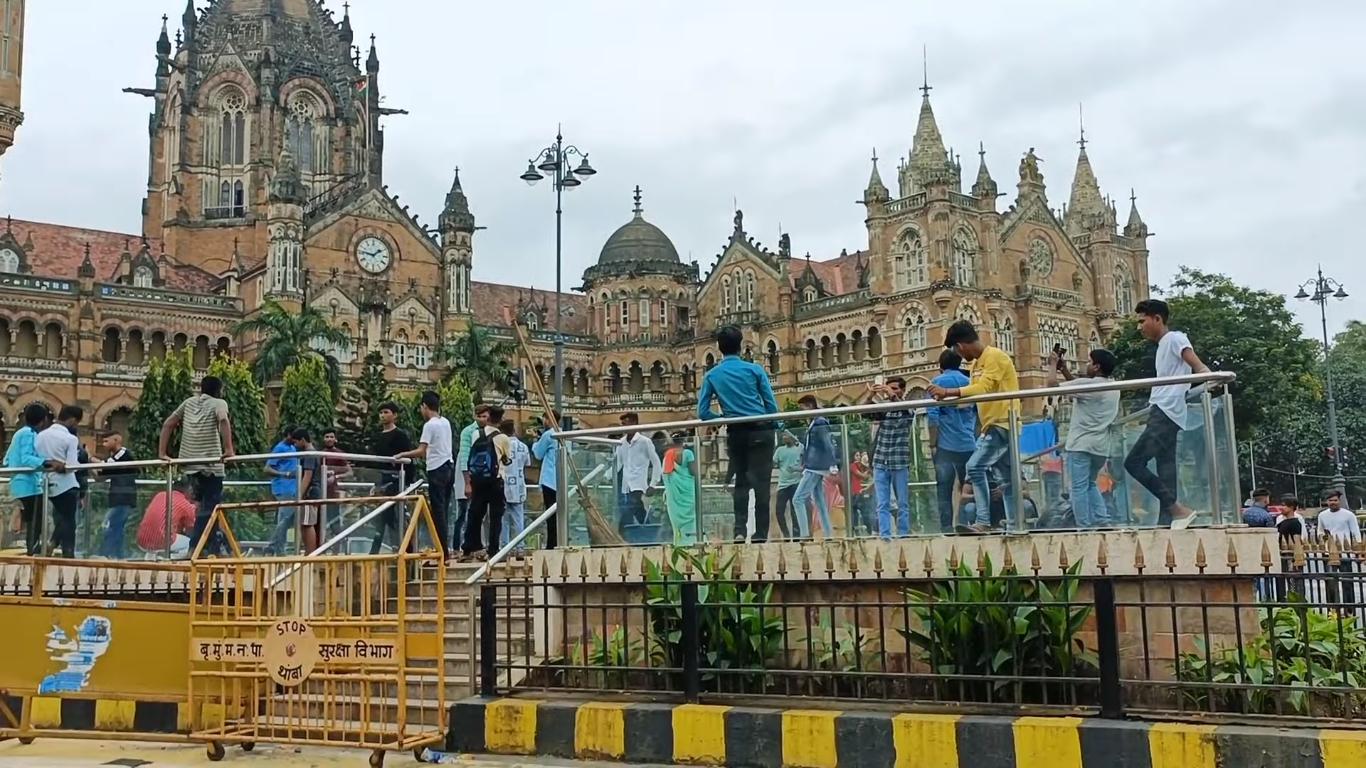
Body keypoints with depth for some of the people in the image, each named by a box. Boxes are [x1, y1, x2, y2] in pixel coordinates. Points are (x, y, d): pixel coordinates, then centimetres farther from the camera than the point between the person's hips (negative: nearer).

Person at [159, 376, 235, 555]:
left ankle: (214, 547, 19)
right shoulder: (219, 403, 1)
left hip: (189, 464, 6)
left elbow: (168, 424, 14)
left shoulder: (189, 402, 17)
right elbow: (224, 420, -21)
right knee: (209, 507, -1)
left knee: (204, 504, 19)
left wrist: (162, 453, 15)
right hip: (210, 464, -6)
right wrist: (228, 450, -25)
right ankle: (194, 547, -7)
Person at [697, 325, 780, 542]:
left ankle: (740, 529, 2)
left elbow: (703, 413, 0)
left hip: (736, 433, 2)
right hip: (761, 430, -2)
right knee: (761, 482, -1)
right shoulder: (754, 370, -2)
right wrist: (775, 426, 12)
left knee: (741, 481, 15)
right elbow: (772, 405, -4)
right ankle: (760, 534, -5)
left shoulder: (711, 376, 3)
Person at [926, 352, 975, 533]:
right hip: (969, 445, 3)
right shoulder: (970, 383, 10)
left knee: (944, 491, -1)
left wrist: (932, 444, -3)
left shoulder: (937, 382, 0)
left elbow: (933, 416, -7)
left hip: (945, 445, -3)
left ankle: (947, 529, -5)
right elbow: (978, 414, 12)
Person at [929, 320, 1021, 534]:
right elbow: (973, 394, 13)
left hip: (1002, 423, -10)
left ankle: (983, 521, -17)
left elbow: (982, 389, -25)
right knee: (1008, 478, 10)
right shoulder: (977, 362, 16)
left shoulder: (994, 357, -13)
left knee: (975, 467, -17)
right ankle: (1013, 524, 12)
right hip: (992, 425, 10)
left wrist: (947, 392, -26)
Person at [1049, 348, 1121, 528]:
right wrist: (1064, 370, 19)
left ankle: (1084, 527, -6)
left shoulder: (1088, 384, -15)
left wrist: (1053, 365, 3)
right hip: (1100, 446, 8)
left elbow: (1053, 384, -13)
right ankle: (1102, 521, 12)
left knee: (1079, 487, -3)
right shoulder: (1113, 387, 10)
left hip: (1081, 445, -8)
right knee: (1090, 484, 22)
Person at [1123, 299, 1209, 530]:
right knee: (1166, 472, 5)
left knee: (1134, 462, -16)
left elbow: (1196, 363, -21)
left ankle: (1178, 509, -15)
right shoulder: (1163, 346, 23)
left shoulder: (1175, 338, -4)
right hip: (1162, 414, 10)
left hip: (1167, 413, -10)